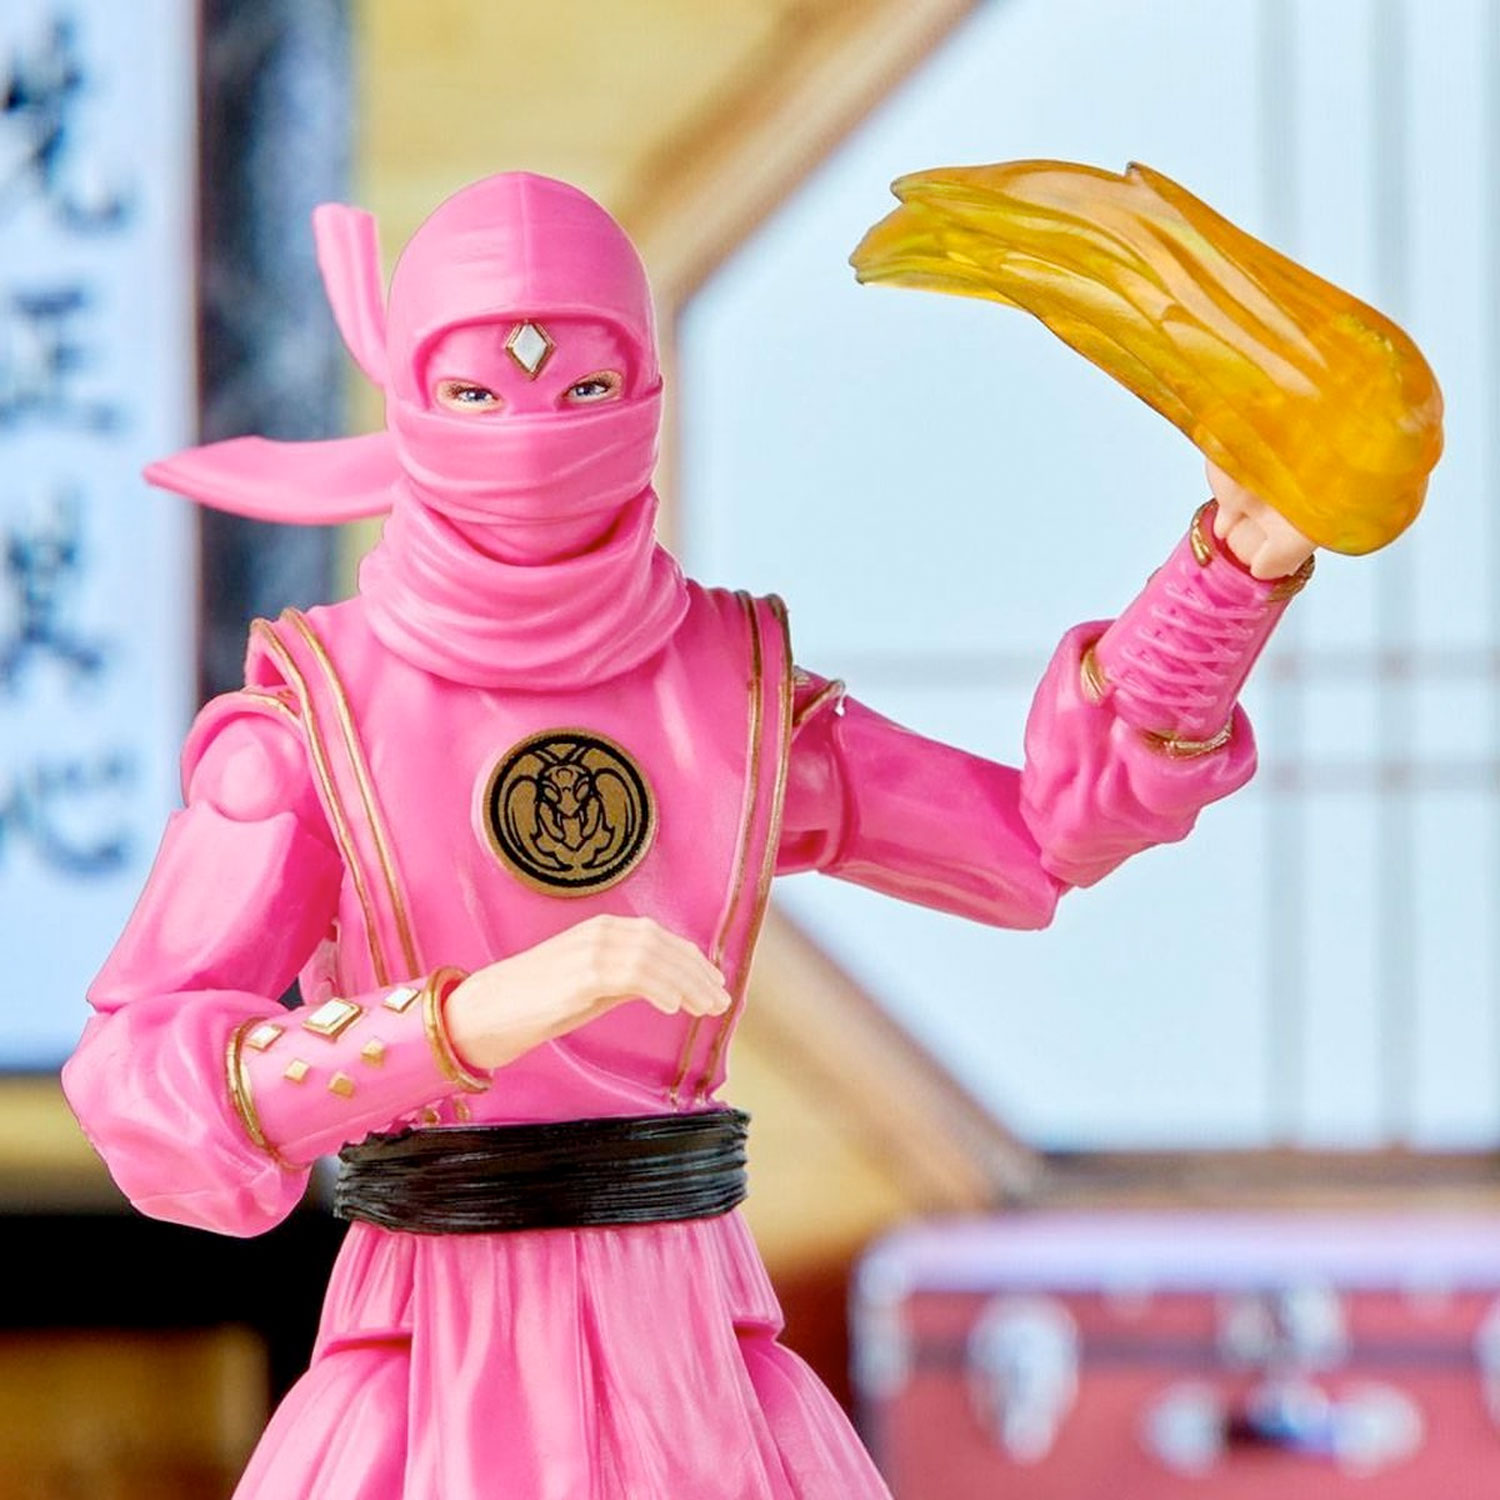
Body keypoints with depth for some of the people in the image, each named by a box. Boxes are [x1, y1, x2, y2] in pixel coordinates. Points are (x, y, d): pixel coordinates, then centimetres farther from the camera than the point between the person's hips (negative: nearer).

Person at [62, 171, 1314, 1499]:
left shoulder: (737, 690, 6)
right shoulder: (316, 712, -4)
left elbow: (1046, 833, 14)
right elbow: (143, 1076, -15)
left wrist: (1238, 561, 4)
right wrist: (474, 1016, -29)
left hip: (689, 1368, 3)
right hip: (443, 1373, -3)